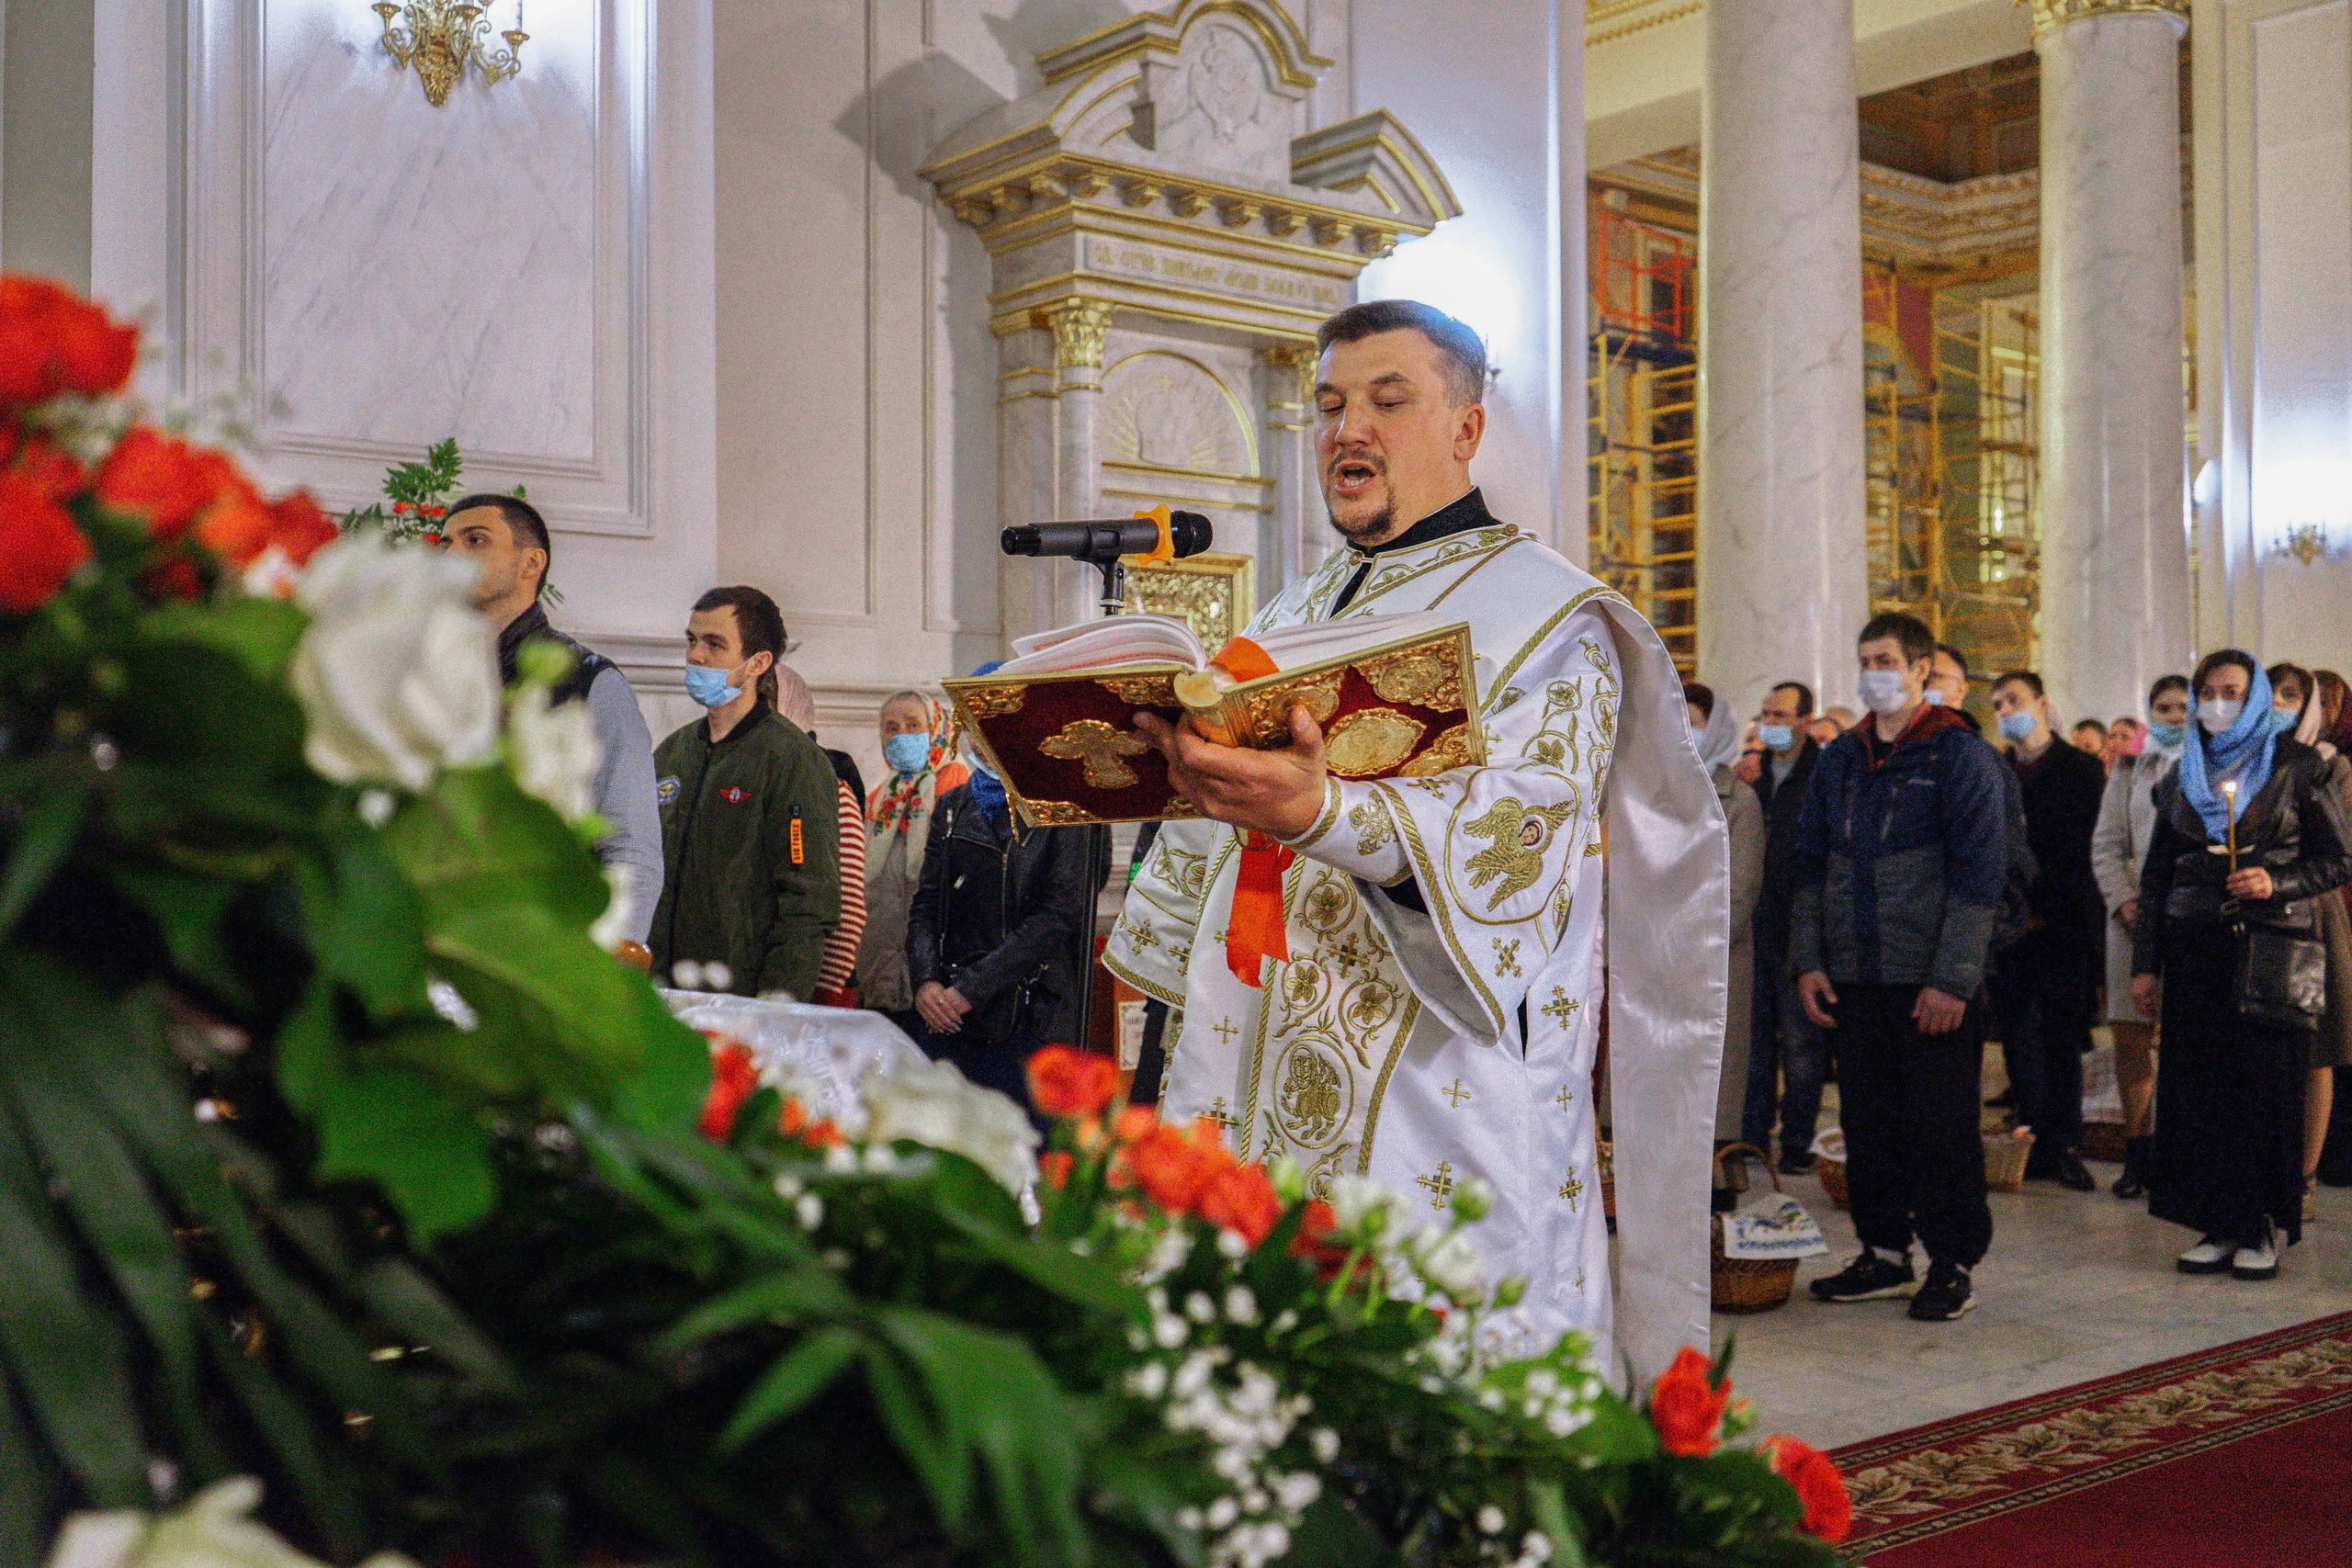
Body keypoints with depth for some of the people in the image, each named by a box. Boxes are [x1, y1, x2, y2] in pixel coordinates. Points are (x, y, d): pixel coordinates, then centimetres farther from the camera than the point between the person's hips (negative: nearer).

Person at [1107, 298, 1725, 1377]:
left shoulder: (1548, 617, -2)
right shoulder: (1288, 620, 19)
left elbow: (1507, 850, -18)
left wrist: (1323, 812, -34)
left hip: (1436, 1120, -6)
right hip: (1256, 1107, 6)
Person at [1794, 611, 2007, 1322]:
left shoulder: (1961, 757, -4)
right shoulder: (1838, 760, 13)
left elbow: (1978, 874, -10)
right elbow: (1810, 864, 15)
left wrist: (1953, 978, -15)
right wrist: (1808, 960, 5)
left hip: (1931, 982, -5)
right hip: (1854, 979, 5)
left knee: (1941, 1124, 1)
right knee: (1868, 1121, 11)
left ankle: (1952, 1263, 12)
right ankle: (1884, 1251, 22)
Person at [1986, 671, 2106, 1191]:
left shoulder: (2082, 768, 4)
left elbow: (2088, 850, -3)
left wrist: (2045, 909, -10)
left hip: (2064, 928, -3)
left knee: (2061, 1040, -3)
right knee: (2018, 1040, 1)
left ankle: (2065, 1147, 3)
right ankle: (2037, 1145, 7)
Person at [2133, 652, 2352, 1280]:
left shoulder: (2296, 766, 4)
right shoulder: (2182, 775, 15)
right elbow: (2156, 875, 15)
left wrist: (2277, 882, -15)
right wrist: (2146, 963, 10)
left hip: (2271, 947, -3)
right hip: (2196, 950, 3)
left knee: (2266, 1084, -4)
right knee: (2198, 1085, 0)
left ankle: (2264, 1228, 5)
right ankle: (2221, 1225, 8)